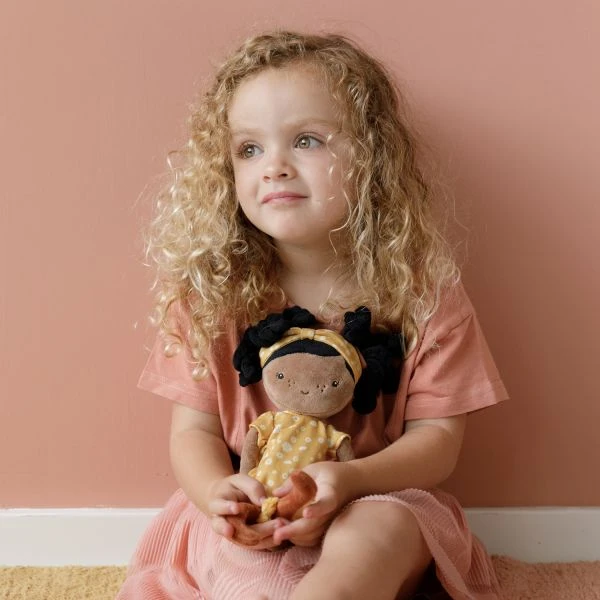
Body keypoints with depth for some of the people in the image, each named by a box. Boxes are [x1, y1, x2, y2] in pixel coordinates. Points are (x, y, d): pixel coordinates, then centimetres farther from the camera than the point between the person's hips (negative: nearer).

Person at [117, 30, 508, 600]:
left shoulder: (421, 290, -8)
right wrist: (219, 491, -25)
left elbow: (437, 436, -6)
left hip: (377, 505, 0)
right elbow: (193, 429, -1)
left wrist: (348, 480, -26)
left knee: (374, 534, -34)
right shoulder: (208, 292, -4)